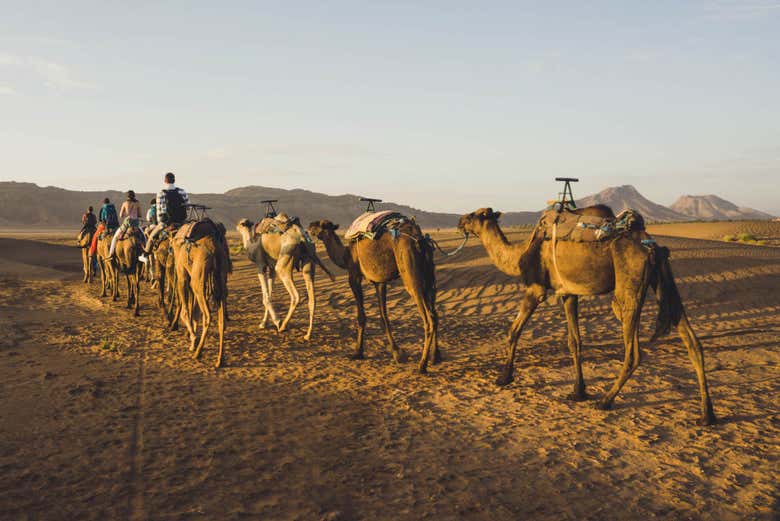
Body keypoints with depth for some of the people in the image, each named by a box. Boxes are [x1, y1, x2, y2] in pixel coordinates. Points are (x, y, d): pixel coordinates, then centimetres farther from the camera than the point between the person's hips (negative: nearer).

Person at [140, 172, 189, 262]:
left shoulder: (161, 193, -8)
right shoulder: (182, 191, 0)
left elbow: (160, 210, -7)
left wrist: (159, 223, 6)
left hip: (167, 222, -2)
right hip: (181, 221, 2)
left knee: (151, 235, 18)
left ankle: (145, 255, 23)